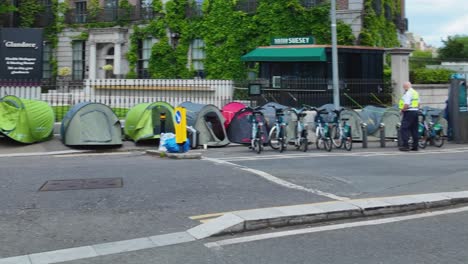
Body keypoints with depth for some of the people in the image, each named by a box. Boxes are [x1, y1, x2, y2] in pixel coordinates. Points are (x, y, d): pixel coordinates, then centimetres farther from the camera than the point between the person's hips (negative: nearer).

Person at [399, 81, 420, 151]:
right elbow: (418, 103, 19)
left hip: (409, 112, -9)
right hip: (415, 112, 9)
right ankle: (415, 146, 12)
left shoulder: (408, 93, -14)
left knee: (404, 129, -6)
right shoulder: (416, 93, 16)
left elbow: (406, 104, -21)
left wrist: (402, 110, -7)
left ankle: (405, 145, -10)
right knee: (414, 130, 10)